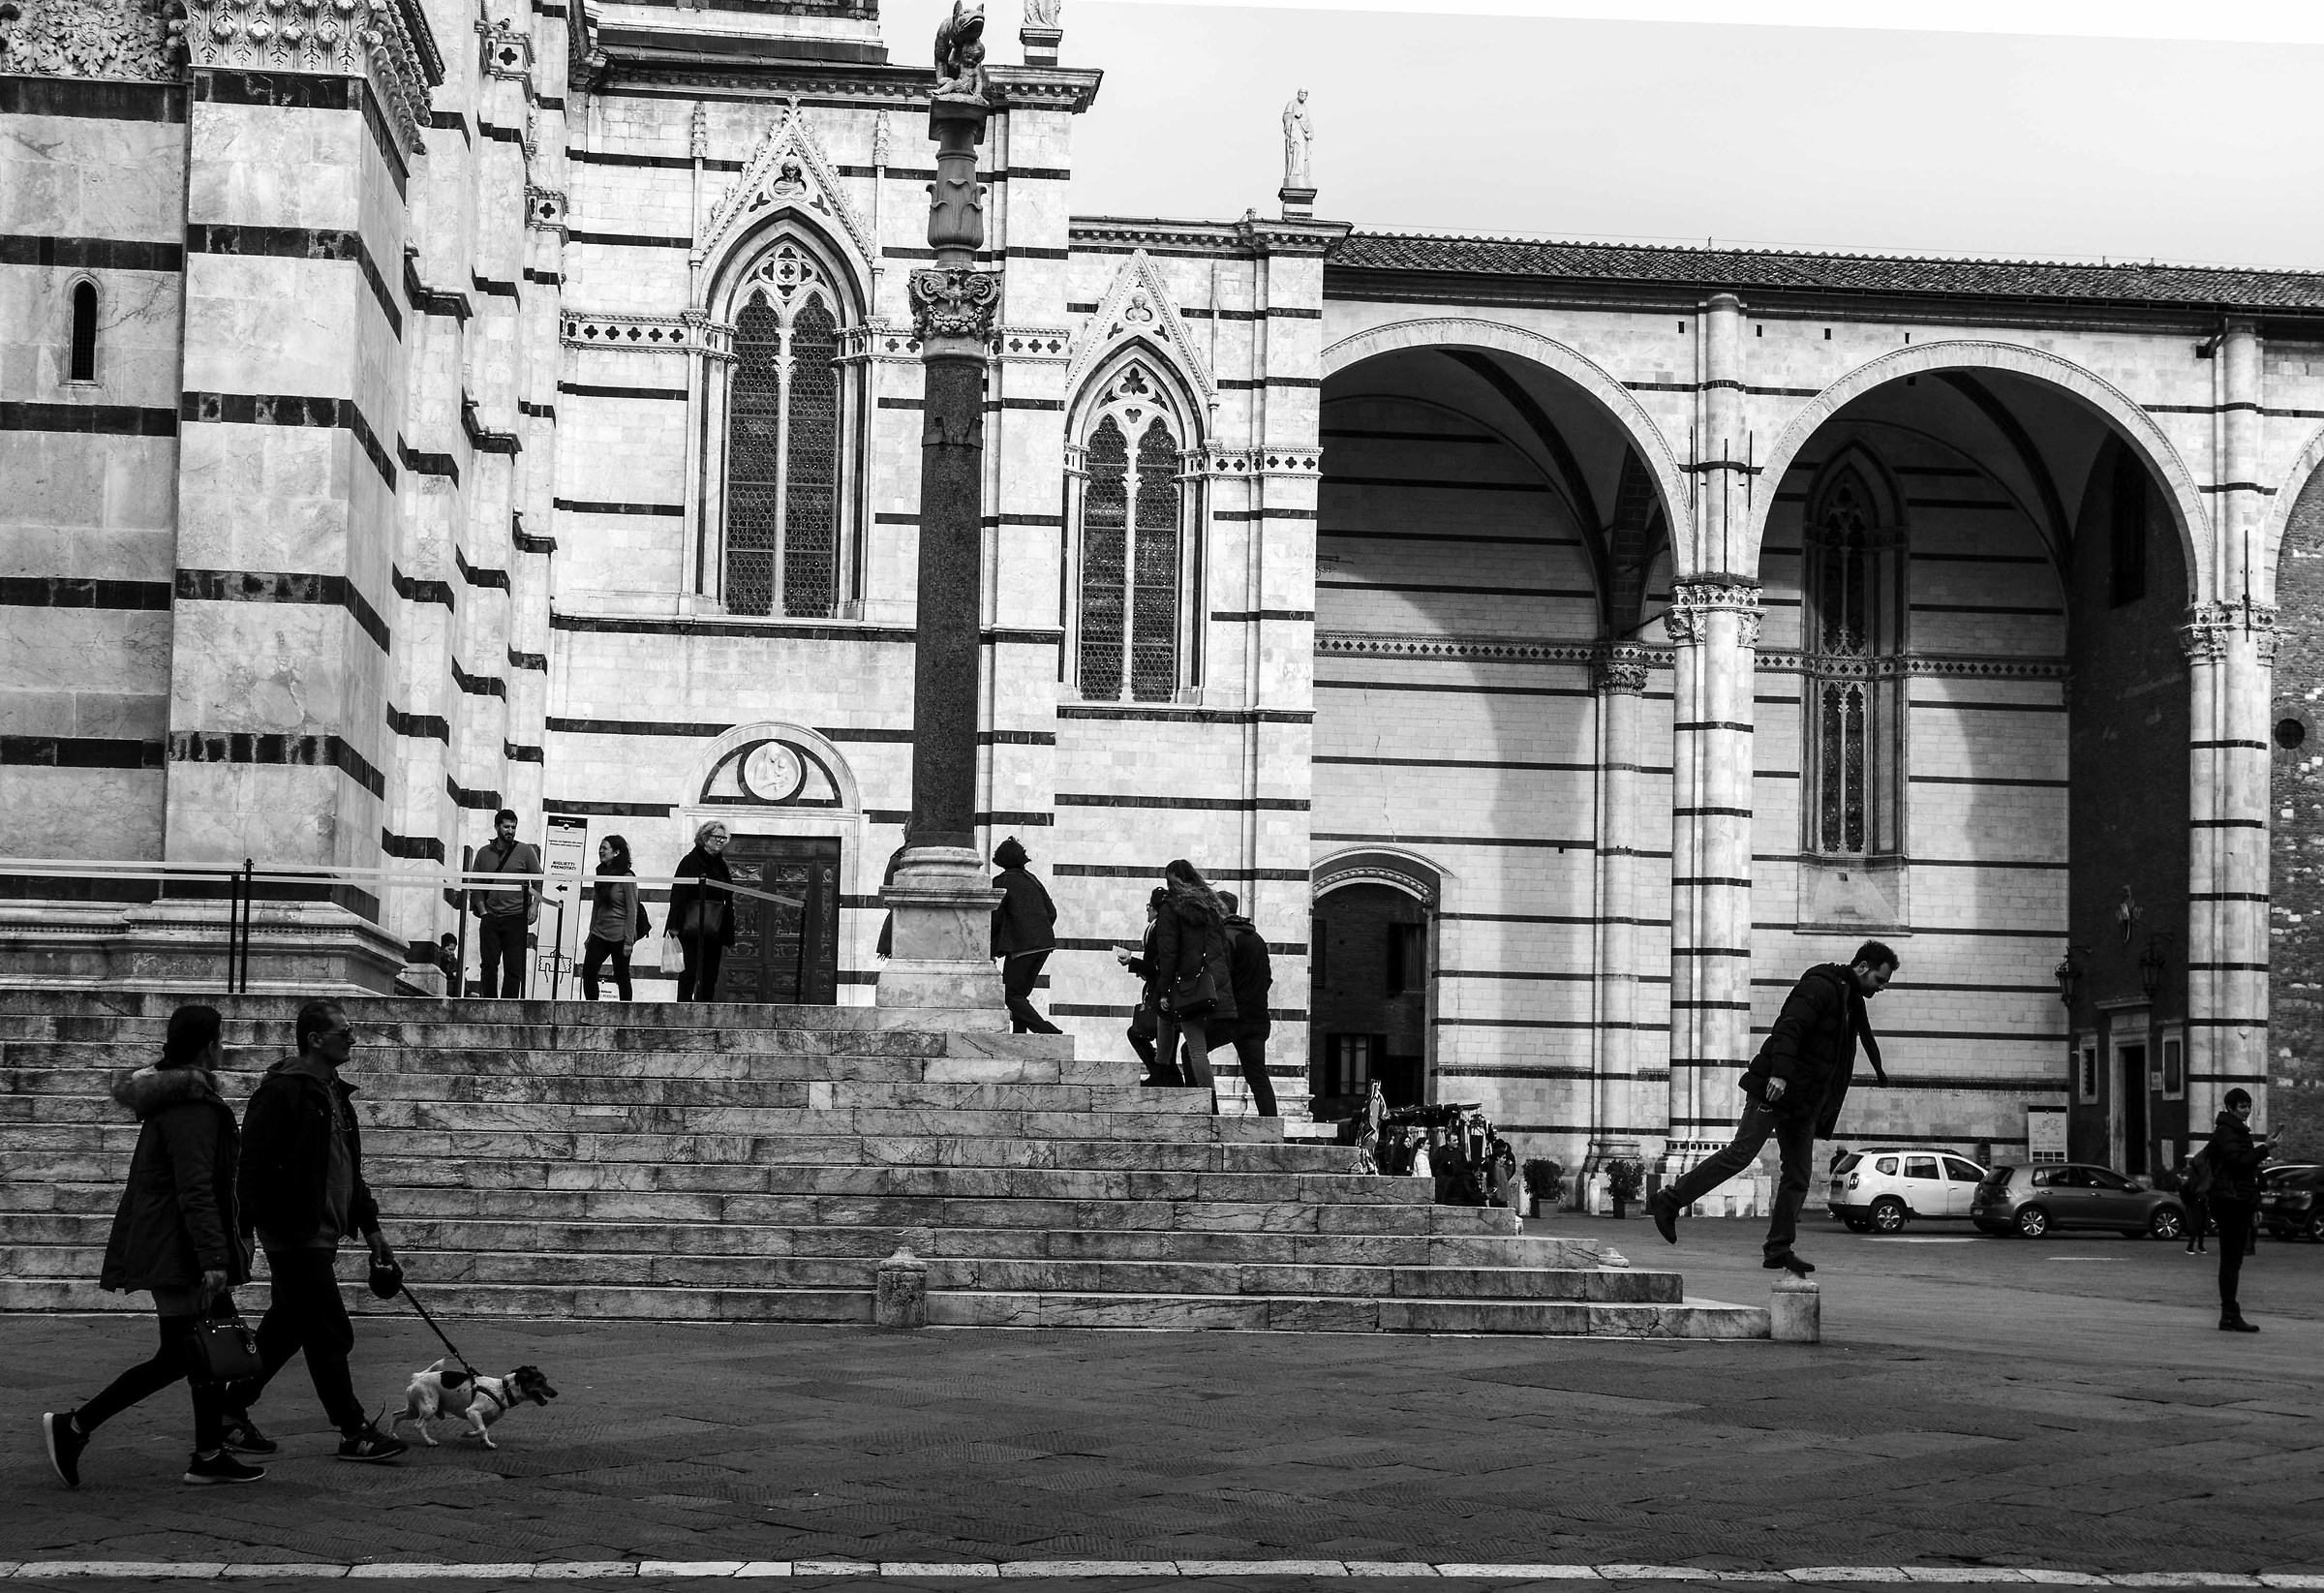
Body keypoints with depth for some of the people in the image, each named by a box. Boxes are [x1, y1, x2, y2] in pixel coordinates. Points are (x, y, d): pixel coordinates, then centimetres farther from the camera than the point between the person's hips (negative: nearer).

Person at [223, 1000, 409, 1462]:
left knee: (286, 1330, 14)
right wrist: (245, 1230, -22)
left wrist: (369, 1226, 22)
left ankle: (231, 1412, 24)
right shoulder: (283, 1091, -13)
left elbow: (350, 1170, 25)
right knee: (331, 1335, -6)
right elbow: (252, 1164, -17)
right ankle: (354, 1433, -1)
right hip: (294, 1237, -9)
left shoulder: (336, 1094, 17)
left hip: (322, 1237, 9)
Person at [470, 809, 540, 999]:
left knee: (514, 967, -4)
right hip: (490, 918, 2)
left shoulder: (525, 852, 4)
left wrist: (535, 905, -8)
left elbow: (538, 882, 4)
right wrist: (482, 910, 1)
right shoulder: (484, 853, 10)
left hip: (516, 917, -2)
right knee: (489, 965, 1)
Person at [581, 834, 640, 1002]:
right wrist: (591, 934, 14)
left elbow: (632, 910, -11)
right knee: (588, 972, -2)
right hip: (599, 933, 7)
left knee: (621, 977, 2)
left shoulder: (627, 877, -10)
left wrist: (629, 940, -14)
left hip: (619, 935, -6)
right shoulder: (601, 873, 10)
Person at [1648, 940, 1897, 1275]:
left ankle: (1779, 1249, 3)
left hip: (1804, 1102, 9)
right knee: (1741, 1153, -13)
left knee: (1798, 1175, 2)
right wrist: (1779, 1072, -35)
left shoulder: (1852, 1000, 20)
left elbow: (1865, 1036, 39)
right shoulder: (1819, 987, -10)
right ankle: (1670, 1199, -7)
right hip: (1775, 1090, -9)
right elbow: (1789, 1028, -23)